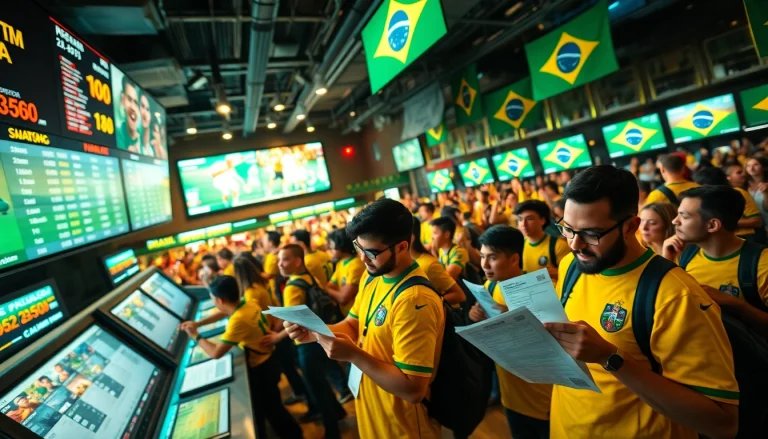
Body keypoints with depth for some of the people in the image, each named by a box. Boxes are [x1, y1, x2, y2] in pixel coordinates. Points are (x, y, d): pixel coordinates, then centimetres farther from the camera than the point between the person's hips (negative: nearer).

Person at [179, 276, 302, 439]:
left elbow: (216, 353, -28)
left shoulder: (238, 320, -33)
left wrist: (195, 335, -14)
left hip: (260, 369, -9)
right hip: (269, 361, 9)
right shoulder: (250, 303, -7)